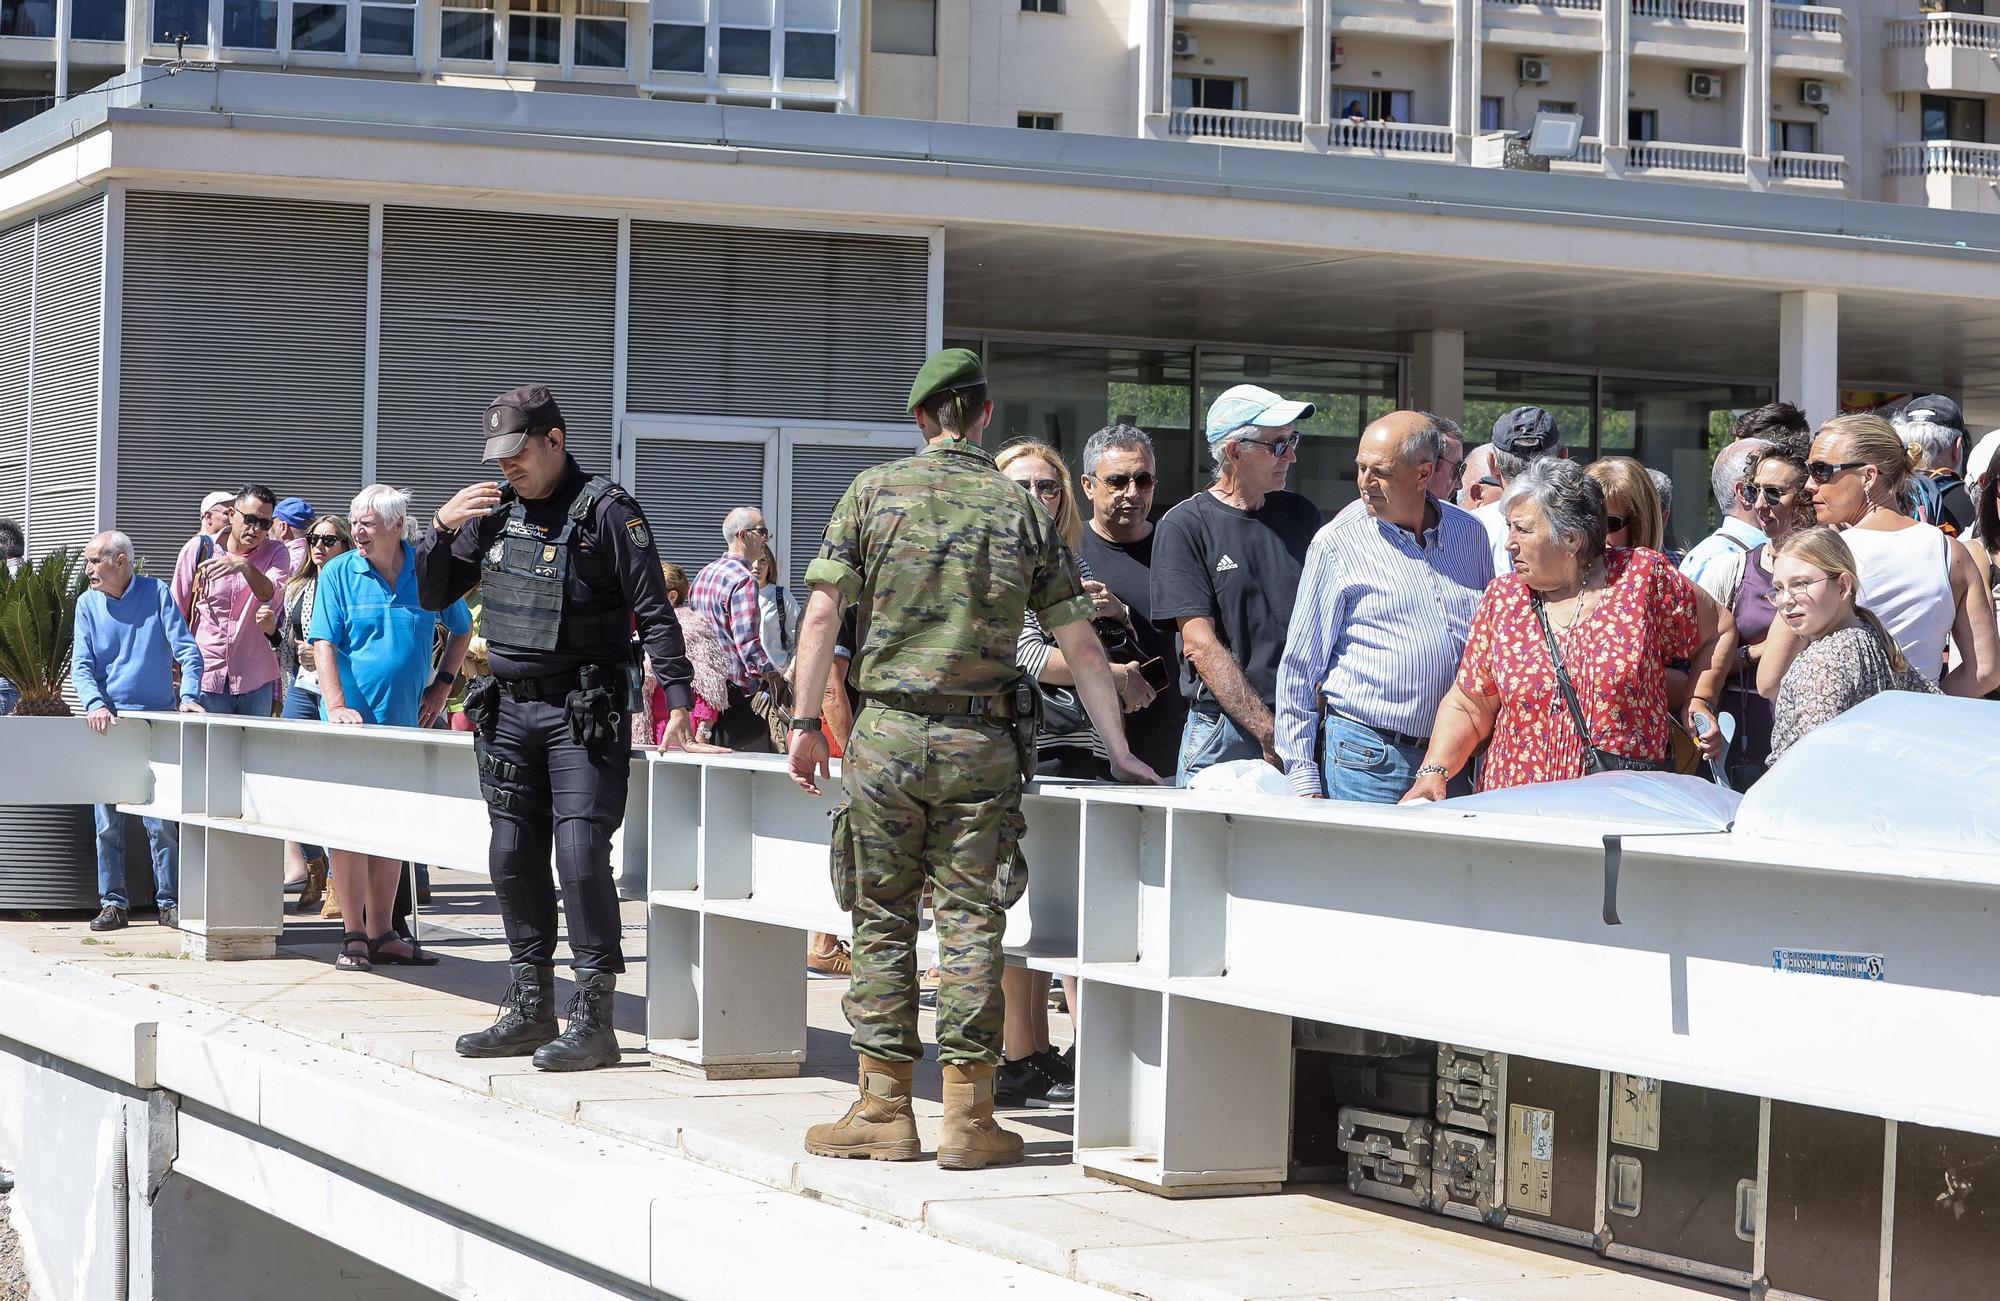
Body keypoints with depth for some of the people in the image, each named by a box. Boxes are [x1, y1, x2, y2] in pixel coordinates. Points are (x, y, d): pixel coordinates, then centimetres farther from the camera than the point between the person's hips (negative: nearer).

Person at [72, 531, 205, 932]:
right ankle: (113, 902, 8)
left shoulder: (156, 593, 0)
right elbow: (81, 665, 0)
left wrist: (190, 696, -19)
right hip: (107, 719, 2)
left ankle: (169, 902, 4)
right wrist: (94, 704, -19)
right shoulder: (88, 604, 6)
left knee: (161, 820, -4)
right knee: (107, 819, 2)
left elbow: (187, 650, -4)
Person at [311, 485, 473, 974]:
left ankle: (382, 933, 17)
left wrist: (443, 684, 9)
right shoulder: (339, 574, -2)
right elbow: (324, 644, -8)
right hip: (352, 720, -3)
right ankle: (354, 937, 1)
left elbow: (462, 630, 19)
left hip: (405, 722, 3)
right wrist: (337, 706, -19)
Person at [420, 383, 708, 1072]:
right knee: (514, 860, 8)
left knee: (580, 857, -13)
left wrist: (678, 704, -17)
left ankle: (594, 1021, -8)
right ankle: (530, 1012, 17)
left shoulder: (605, 510, -6)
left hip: (583, 712, -6)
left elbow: (654, 612, -9)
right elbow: (433, 596, 17)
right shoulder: (495, 512, 12)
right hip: (508, 711, 7)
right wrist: (441, 529, 0)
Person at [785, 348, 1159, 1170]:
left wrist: (806, 722, 3)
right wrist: (1119, 753, 11)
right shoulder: (1021, 509, 5)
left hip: (886, 733, -1)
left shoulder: (874, 492, 2)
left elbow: (823, 615, -4)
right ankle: (966, 1117, 3)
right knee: (970, 923, 4)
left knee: (883, 919, 6)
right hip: (983, 740, 1)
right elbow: (1079, 645, 5)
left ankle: (884, 1109, 8)